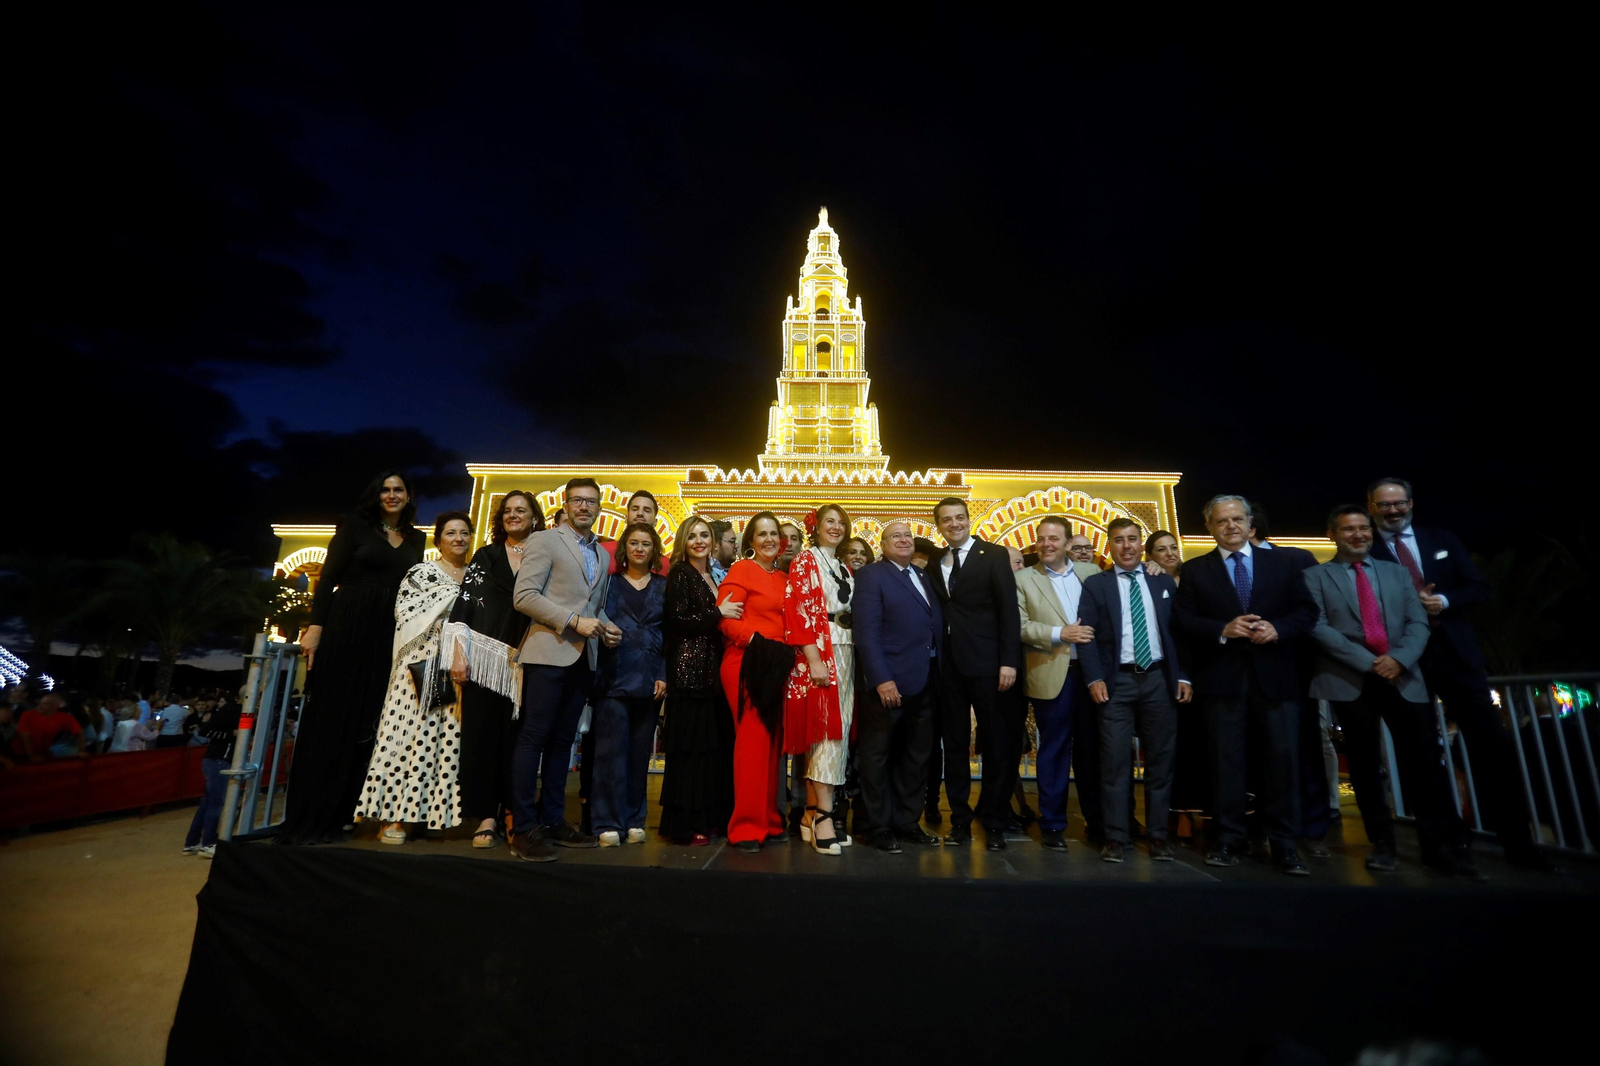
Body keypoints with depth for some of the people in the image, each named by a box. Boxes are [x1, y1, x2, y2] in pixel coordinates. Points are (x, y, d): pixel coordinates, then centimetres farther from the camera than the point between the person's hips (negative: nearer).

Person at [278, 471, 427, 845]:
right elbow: (328, 578, -3)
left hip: (389, 636, 4)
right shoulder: (355, 527, 3)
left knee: (370, 722, 5)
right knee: (331, 717, -2)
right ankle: (308, 819, 5)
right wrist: (315, 626, -13)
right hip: (347, 630, -4)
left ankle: (338, 815, 16)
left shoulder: (416, 539, 13)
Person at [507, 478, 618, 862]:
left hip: (584, 657, 6)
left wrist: (605, 626, 4)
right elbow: (523, 595, -11)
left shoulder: (602, 554, 19)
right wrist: (574, 621, -16)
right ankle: (524, 828, 4)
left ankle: (552, 819, 19)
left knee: (562, 740, 11)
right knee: (534, 737, -3)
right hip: (549, 652, -6)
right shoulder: (544, 540, 0)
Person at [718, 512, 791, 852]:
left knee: (772, 743, 10)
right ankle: (746, 826, 5)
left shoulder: (784, 579, 17)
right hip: (746, 665, -6)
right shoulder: (741, 570, -2)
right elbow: (726, 618, -12)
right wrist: (757, 641, -21)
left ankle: (769, 821, 21)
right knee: (753, 741, -6)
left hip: (777, 667, 7)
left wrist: (787, 653, 4)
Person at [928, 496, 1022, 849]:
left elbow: (1009, 611, -7)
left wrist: (1009, 661, -14)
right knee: (954, 744, 10)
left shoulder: (994, 555, -2)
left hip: (986, 662, -4)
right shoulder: (934, 564, 10)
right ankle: (960, 820, 23)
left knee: (996, 744, 5)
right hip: (948, 664, 4)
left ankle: (994, 822, 20)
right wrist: (934, 659, -2)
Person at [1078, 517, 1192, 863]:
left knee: (1160, 760, 9)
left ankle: (1158, 835, 21)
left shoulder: (1164, 582, 12)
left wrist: (1183, 676, 2)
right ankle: (1116, 837, 9)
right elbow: (1087, 635, -2)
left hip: (1160, 680, 3)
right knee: (1115, 761, -1)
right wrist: (1095, 678, -11)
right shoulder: (1095, 584, 3)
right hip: (1117, 682, -3)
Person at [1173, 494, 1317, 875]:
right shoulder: (1195, 570, 5)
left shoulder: (1281, 563, 10)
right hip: (1222, 676, -1)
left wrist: (1278, 628, -12)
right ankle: (1227, 841, 16)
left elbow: (1307, 611, 6)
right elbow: (1182, 619, -1)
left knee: (1284, 757, 3)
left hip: (1275, 675, 1)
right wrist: (1223, 630, -16)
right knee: (1226, 759, 5)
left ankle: (1284, 845, 17)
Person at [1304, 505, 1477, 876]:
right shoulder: (1316, 576, 4)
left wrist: (1399, 658, -12)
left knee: (1425, 761, 1)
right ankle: (1381, 843, 16)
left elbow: (1418, 622, 6)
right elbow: (1318, 627, -6)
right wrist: (1368, 662, -14)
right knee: (1364, 764, 5)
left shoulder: (1396, 572, 16)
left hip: (1403, 678, 3)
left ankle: (1442, 845, 11)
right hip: (1350, 681, -2)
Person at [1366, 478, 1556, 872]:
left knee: (1493, 744, 1)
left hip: (1456, 653, 3)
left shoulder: (1443, 540, 11)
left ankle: (1517, 841, 13)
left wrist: (1444, 601, -11)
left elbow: (1478, 586, 8)